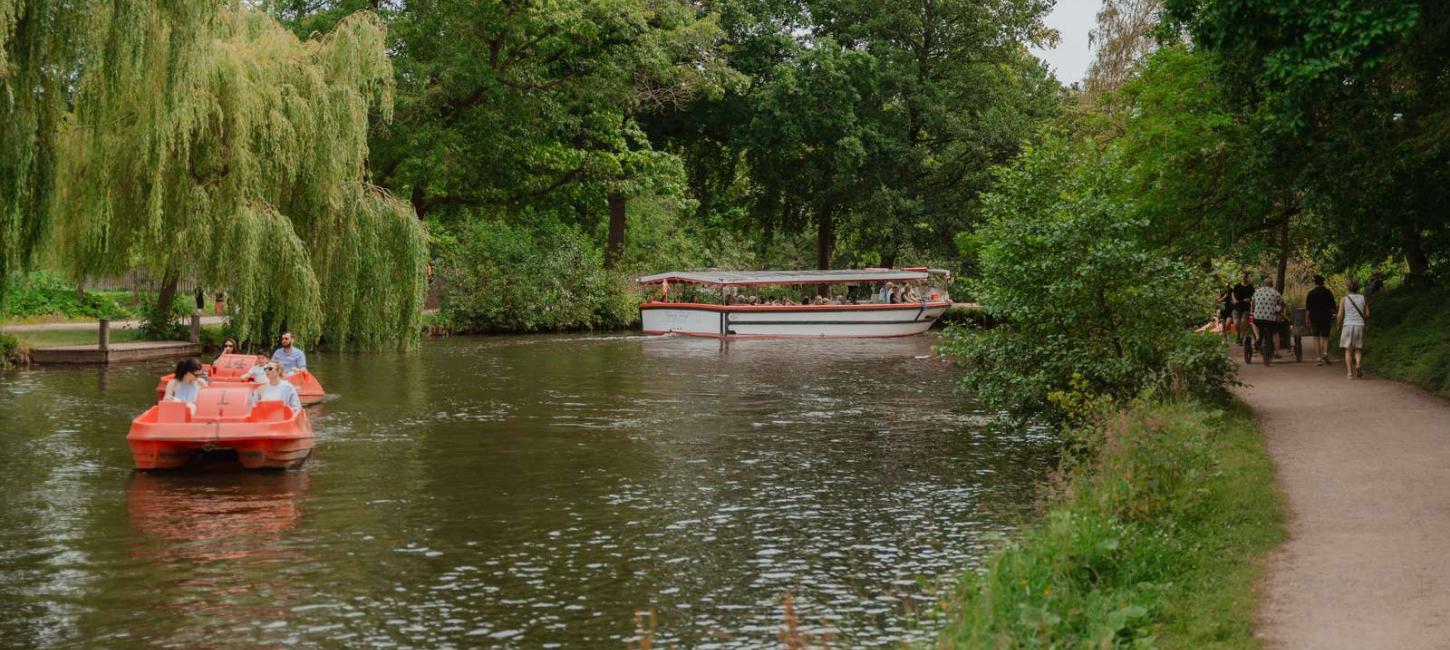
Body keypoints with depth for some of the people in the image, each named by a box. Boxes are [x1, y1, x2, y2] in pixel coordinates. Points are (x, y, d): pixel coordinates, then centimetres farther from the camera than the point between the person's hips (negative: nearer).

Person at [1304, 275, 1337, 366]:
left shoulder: (1311, 293, -2)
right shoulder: (1328, 293, 2)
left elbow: (1307, 309, -3)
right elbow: (1332, 307, 5)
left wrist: (1307, 320, 3)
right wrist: (1332, 318, 14)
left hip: (1315, 319, -1)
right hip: (1326, 319, 1)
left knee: (1316, 338, 2)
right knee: (1325, 337, 12)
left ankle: (1319, 358, -4)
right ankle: (1325, 353, -10)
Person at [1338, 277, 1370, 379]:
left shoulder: (1344, 299, -4)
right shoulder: (1363, 298, 1)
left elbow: (1340, 315, -5)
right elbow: (1367, 314, 2)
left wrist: (1339, 326, 10)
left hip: (1348, 325, -1)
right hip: (1360, 325, 1)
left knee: (1348, 350, 7)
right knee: (1358, 349, 13)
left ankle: (1349, 372, 1)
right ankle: (1358, 364, -13)